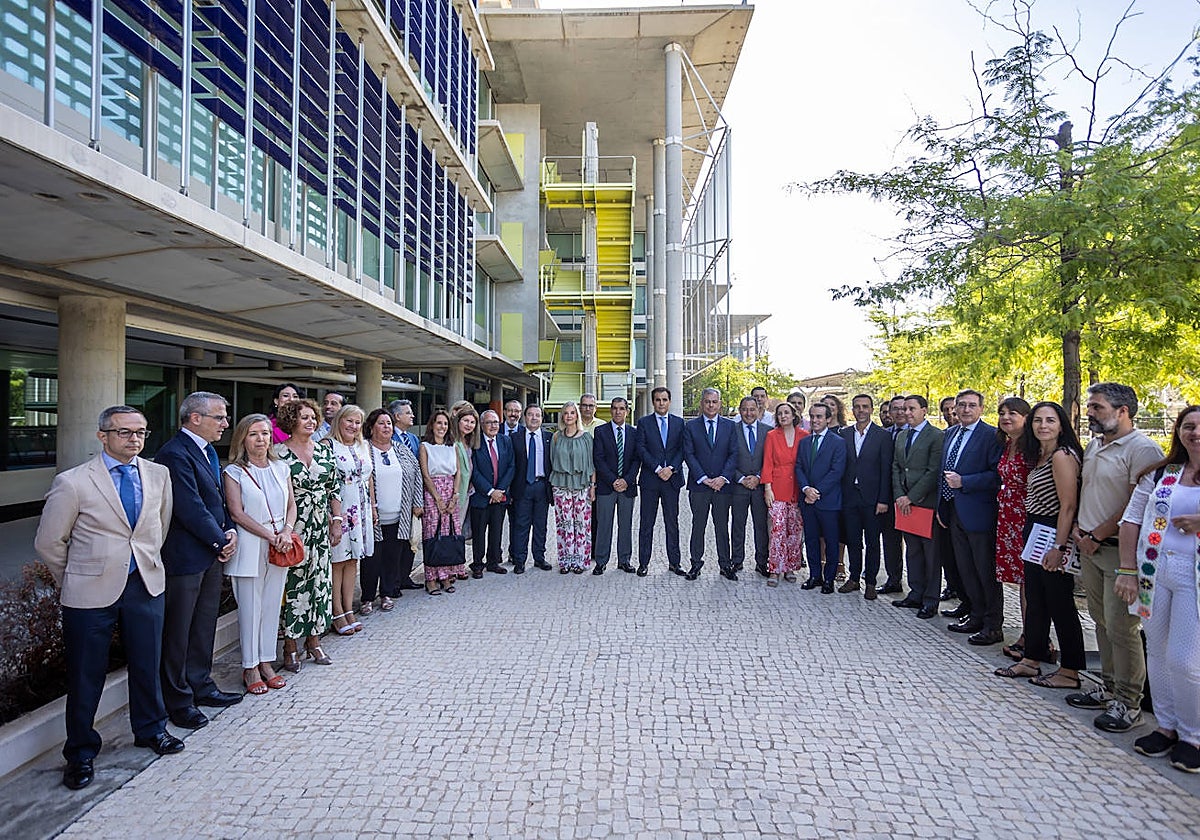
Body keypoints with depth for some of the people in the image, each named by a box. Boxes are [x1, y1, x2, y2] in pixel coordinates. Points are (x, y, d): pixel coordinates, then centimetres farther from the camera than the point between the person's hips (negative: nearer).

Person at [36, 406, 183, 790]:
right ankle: (81, 752, 29)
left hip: (146, 585, 4)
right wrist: (76, 580, 5)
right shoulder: (72, 482, -11)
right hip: (90, 593, -3)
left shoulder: (158, 475, 1)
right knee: (85, 674, 9)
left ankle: (150, 729, 38)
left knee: (148, 664, 16)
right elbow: (49, 543, -2)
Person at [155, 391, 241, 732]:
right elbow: (190, 509, -23)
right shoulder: (175, 454, -19)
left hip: (212, 553, 9)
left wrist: (229, 531, 0)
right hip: (185, 556, -9)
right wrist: (221, 541, -13)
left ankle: (201, 686, 33)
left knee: (204, 626, 19)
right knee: (177, 632, 6)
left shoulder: (208, 451, 11)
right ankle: (178, 701, 20)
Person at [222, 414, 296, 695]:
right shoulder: (234, 471, -4)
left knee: (272, 606, 10)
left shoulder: (281, 468, 9)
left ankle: (266, 663, 22)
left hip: (279, 548, 4)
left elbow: (291, 505, 10)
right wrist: (270, 536, -15)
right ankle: (250, 668, 16)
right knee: (250, 608, 4)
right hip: (249, 547, -4)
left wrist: (287, 531, -8)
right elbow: (237, 513, -10)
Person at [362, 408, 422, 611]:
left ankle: (388, 594, 22)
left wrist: (417, 503, 9)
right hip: (373, 516, -4)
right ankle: (368, 598, 13)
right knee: (371, 558, 1)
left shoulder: (403, 450, 11)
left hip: (399, 517, 4)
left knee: (394, 557, 9)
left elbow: (416, 474, 14)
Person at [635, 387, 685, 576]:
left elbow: (682, 449, 3)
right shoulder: (644, 422, 4)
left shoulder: (679, 422, 10)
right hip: (649, 479, -1)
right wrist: (658, 469, -13)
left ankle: (674, 562, 15)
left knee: (672, 522, 7)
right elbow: (641, 450, -4)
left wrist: (671, 468, -12)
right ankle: (643, 563, 10)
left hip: (672, 478, 2)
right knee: (646, 523, 3)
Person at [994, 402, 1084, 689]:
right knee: (1035, 601, 15)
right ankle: (1031, 660, 26)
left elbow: (1068, 506, -19)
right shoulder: (1040, 457, 14)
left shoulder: (1062, 455, -15)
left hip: (1053, 537, -10)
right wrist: (1029, 534, 10)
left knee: (1060, 604, 1)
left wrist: (1058, 547, -22)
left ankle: (1070, 672, 14)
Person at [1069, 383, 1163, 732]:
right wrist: (1079, 528, 8)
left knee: (1122, 628, -3)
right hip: (1090, 547, 8)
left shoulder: (1142, 449, -13)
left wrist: (1097, 536, -12)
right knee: (1102, 622, 16)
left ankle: (1129, 702, 10)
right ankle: (1109, 688, 28)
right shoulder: (1094, 446, 14)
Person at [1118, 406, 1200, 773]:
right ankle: (1167, 726, 27)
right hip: (1154, 573, 4)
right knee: (1158, 653, 12)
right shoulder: (1160, 474, 9)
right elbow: (1132, 519, 8)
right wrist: (1127, 570, 1)